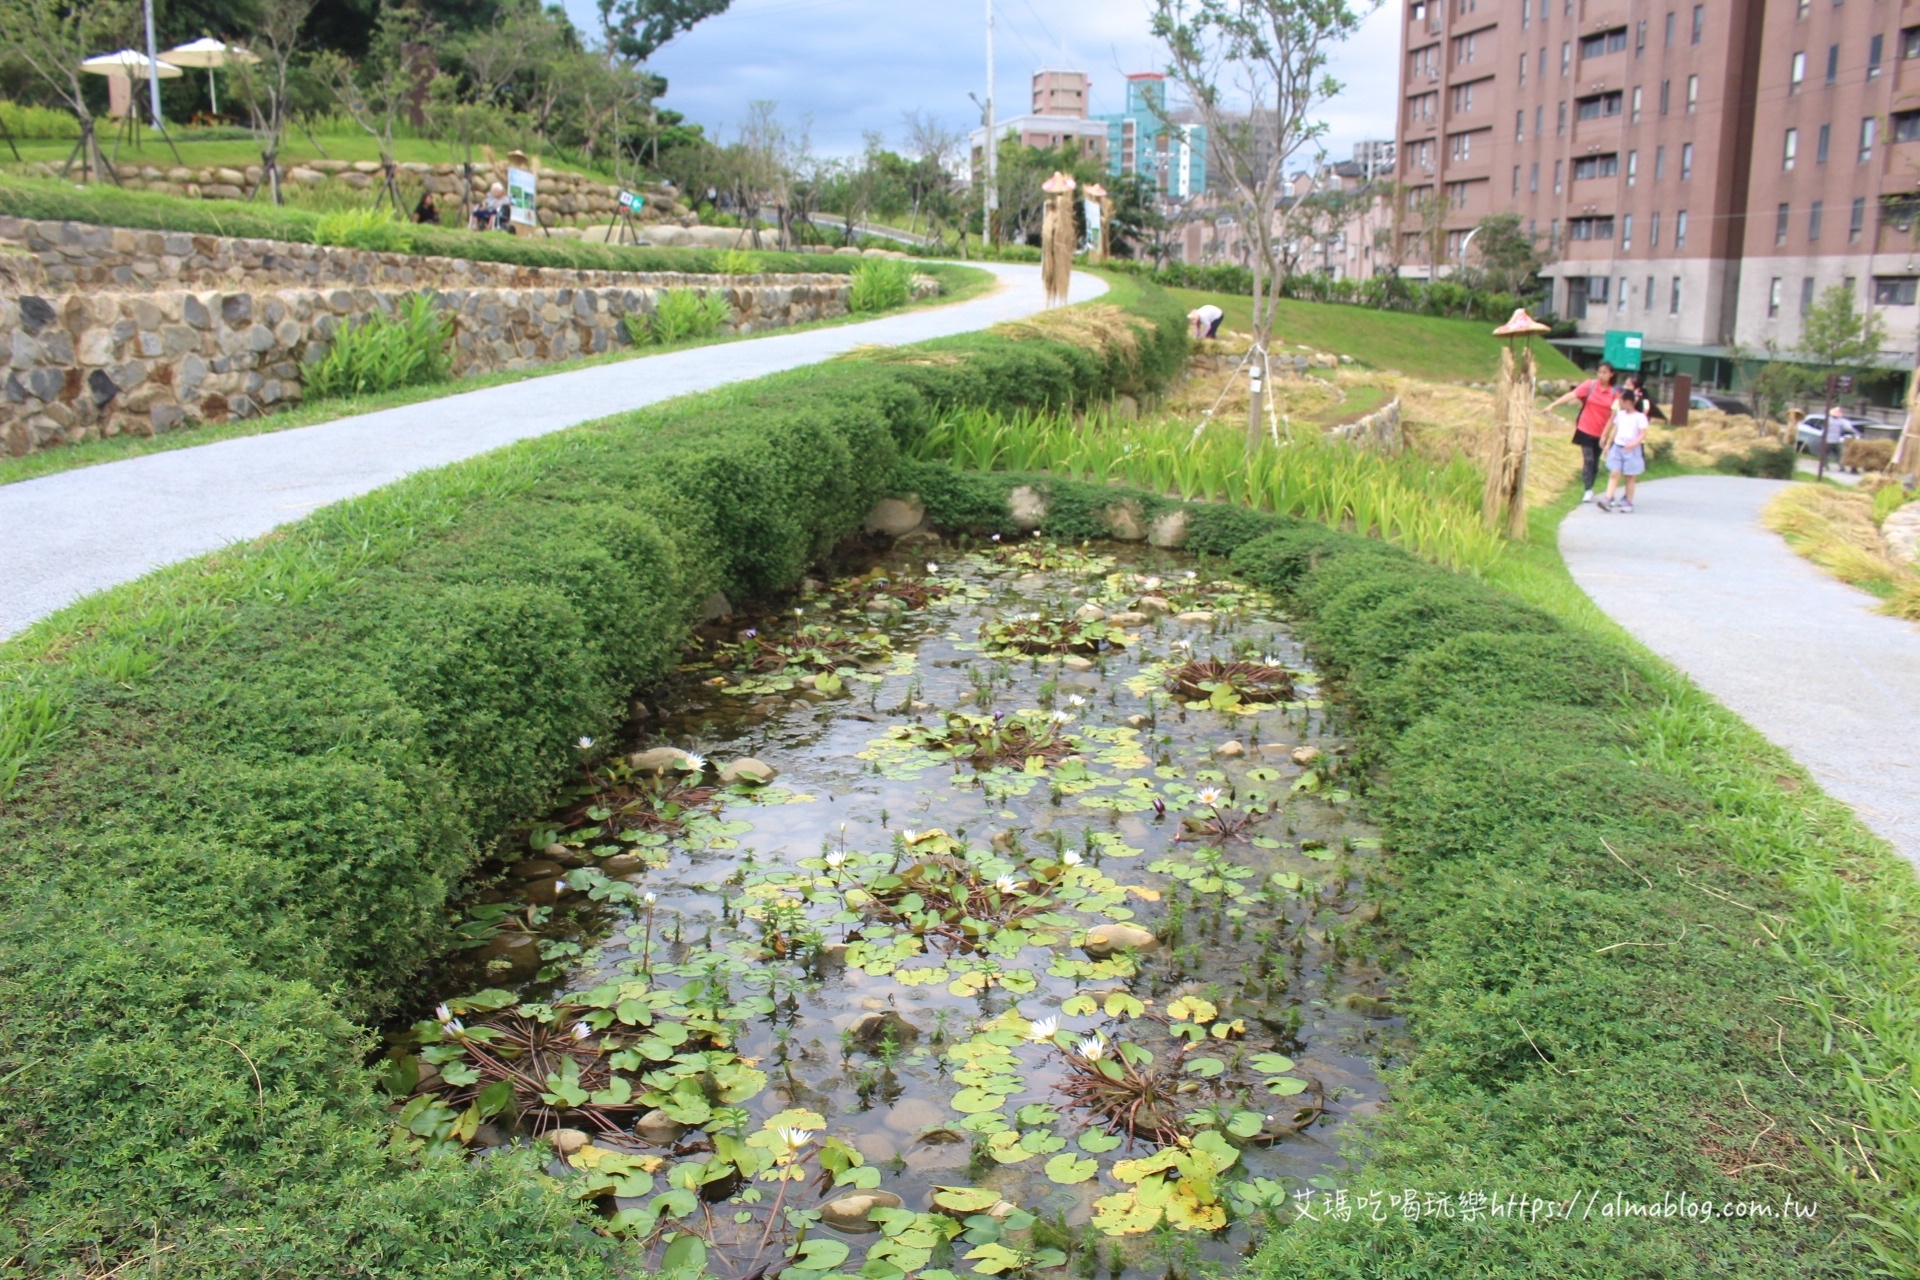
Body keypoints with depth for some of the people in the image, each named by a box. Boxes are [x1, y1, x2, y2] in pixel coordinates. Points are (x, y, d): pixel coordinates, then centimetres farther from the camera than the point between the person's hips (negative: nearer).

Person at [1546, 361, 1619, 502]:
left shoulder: (1614, 393, -2)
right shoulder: (1590, 385, -6)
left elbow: (1613, 415, 0)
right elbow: (1571, 395, -15)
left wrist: (1606, 433, -5)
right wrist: (1553, 405, -24)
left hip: (1600, 433, 2)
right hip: (1586, 430, -2)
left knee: (1595, 462, 9)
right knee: (1588, 460, -8)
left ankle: (1590, 489, 23)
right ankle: (1588, 491, -5)